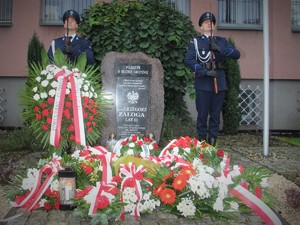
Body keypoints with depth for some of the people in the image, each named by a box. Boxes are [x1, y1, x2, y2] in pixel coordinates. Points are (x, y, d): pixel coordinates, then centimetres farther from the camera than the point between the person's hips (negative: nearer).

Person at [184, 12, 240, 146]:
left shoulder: (222, 41, 15)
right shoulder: (195, 42, 7)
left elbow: (237, 54, 4)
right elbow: (188, 60, -7)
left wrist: (220, 50, -12)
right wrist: (205, 72, -16)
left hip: (219, 83, 3)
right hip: (203, 84, -3)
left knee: (215, 115, 7)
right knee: (202, 115, 1)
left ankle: (212, 144, 16)